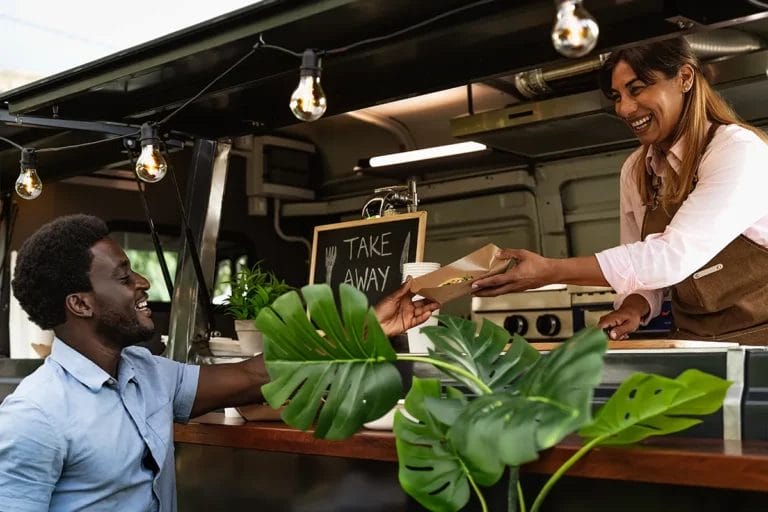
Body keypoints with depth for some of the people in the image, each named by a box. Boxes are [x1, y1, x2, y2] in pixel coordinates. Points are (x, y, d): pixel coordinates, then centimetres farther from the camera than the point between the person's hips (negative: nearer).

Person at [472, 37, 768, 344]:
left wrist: (551, 271, -27)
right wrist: (632, 309, -14)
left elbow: (675, 256, -25)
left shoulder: (740, 150, -16)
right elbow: (641, 264, 8)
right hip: (691, 342, 5)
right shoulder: (635, 171, 4)